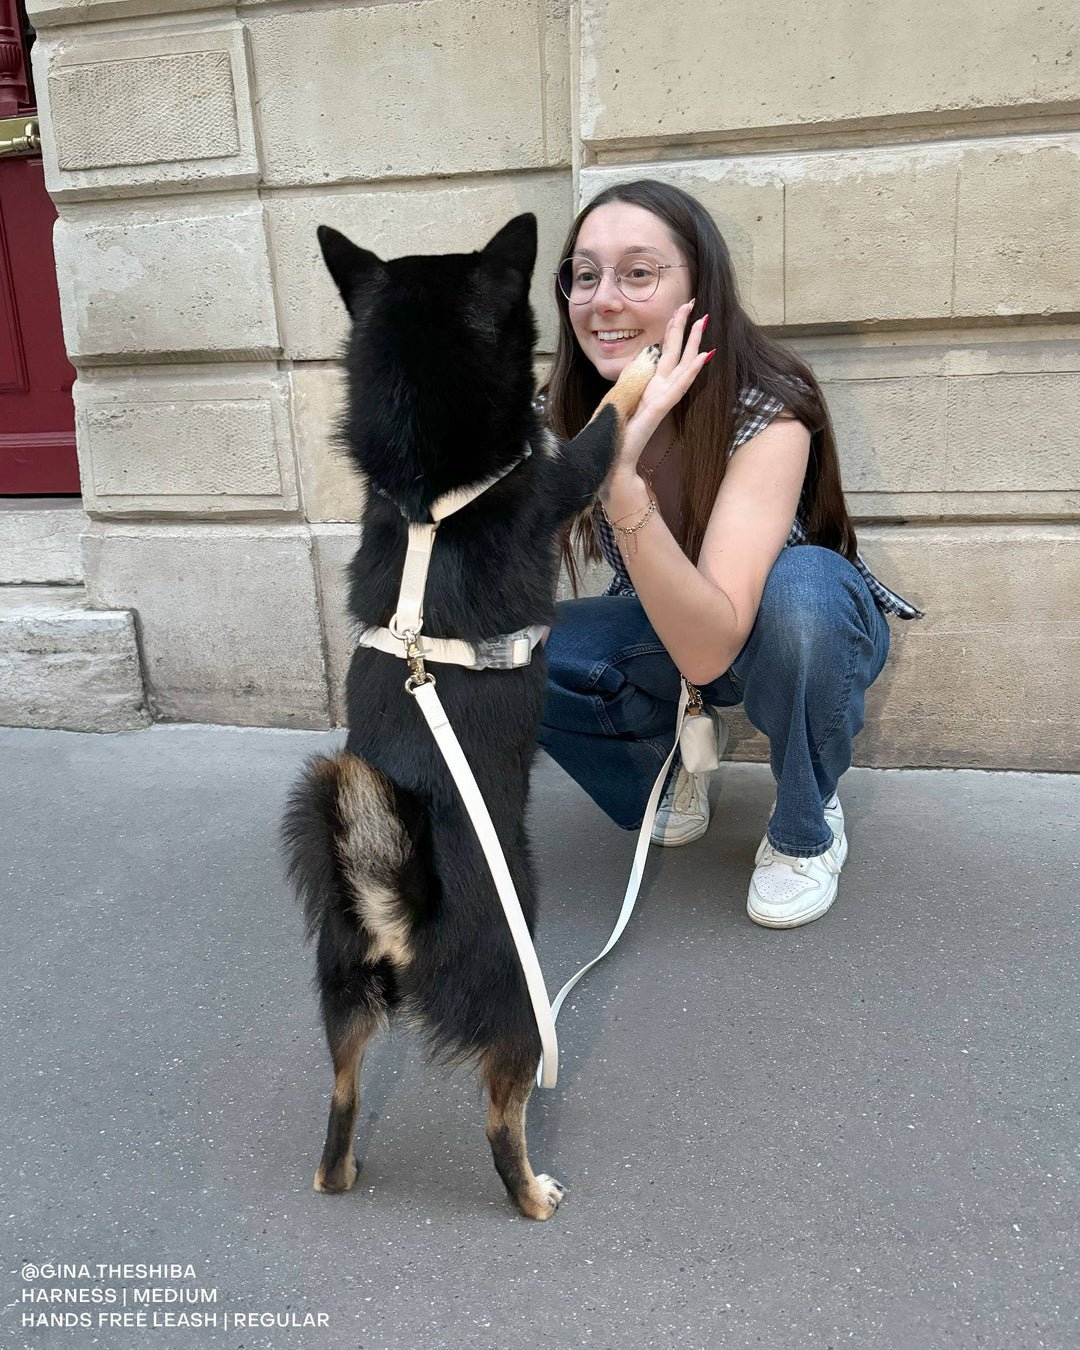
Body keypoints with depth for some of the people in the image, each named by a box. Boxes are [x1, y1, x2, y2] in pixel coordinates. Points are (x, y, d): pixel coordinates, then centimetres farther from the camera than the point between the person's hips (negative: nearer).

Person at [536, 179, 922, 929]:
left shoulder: (769, 417, -30)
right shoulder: (561, 414, -16)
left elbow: (709, 650, -42)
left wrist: (620, 477, -52)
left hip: (813, 624, -3)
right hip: (671, 634, 4)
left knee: (800, 585, -39)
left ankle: (807, 829, -10)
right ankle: (672, 750, 9)